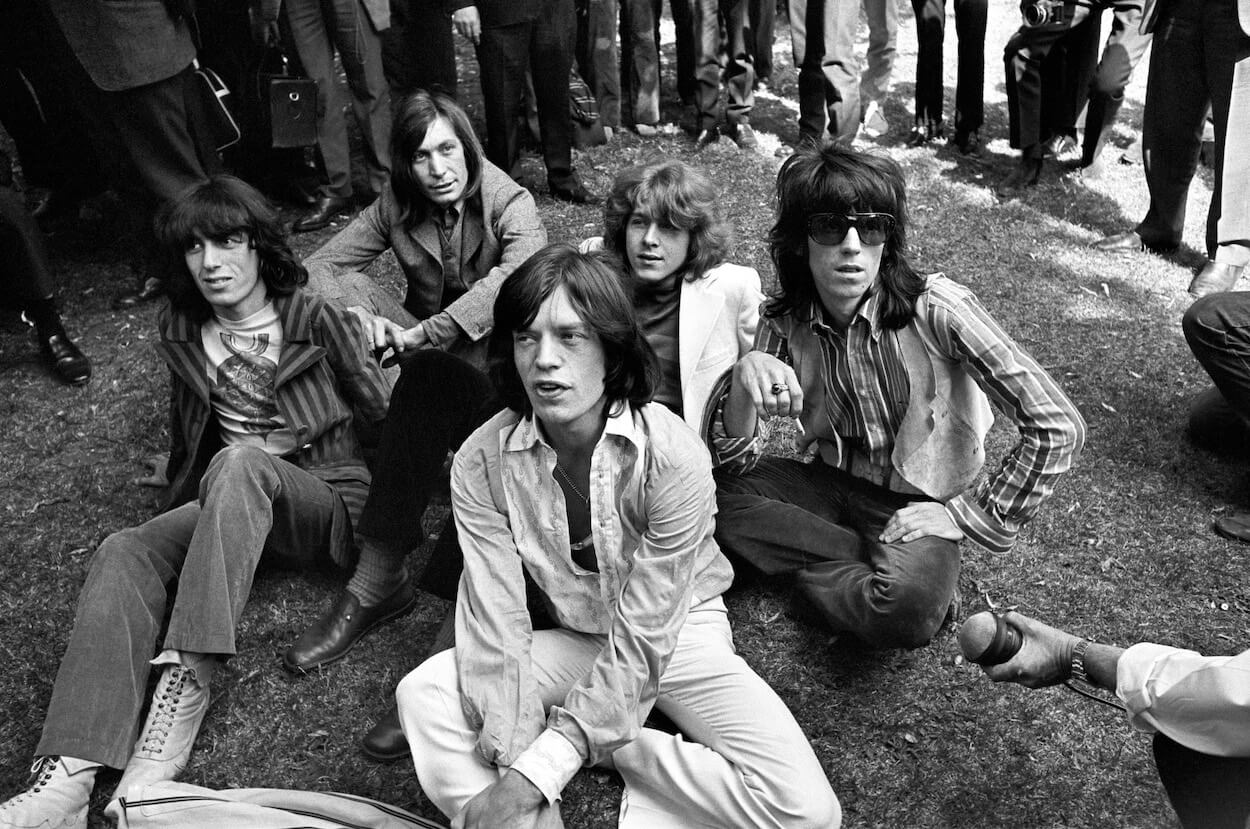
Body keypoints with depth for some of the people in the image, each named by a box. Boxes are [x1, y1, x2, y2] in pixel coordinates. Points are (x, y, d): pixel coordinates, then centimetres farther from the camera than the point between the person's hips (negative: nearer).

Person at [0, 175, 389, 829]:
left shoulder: (314, 318, -5)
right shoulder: (181, 333, 10)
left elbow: (381, 408, -1)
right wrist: (185, 504, 31)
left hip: (330, 500, -4)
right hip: (233, 505, 5)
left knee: (239, 463, -36)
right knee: (124, 554, -22)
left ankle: (186, 683, -40)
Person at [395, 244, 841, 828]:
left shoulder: (674, 456, -28)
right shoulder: (480, 463, -17)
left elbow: (643, 639, -25)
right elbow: (495, 622, -17)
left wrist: (540, 771, -28)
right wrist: (513, 768, -29)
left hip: (677, 633, -2)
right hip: (574, 642, 2)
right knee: (423, 693, -20)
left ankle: (622, 751, -3)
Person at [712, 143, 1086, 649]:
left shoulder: (934, 308, -22)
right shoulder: (784, 322, -9)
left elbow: (1059, 428, -22)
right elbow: (731, 463, -11)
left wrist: (968, 514, -17)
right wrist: (742, 380, -31)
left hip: (917, 503, -4)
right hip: (830, 486, 5)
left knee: (904, 611, -37)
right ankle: (878, 564, -12)